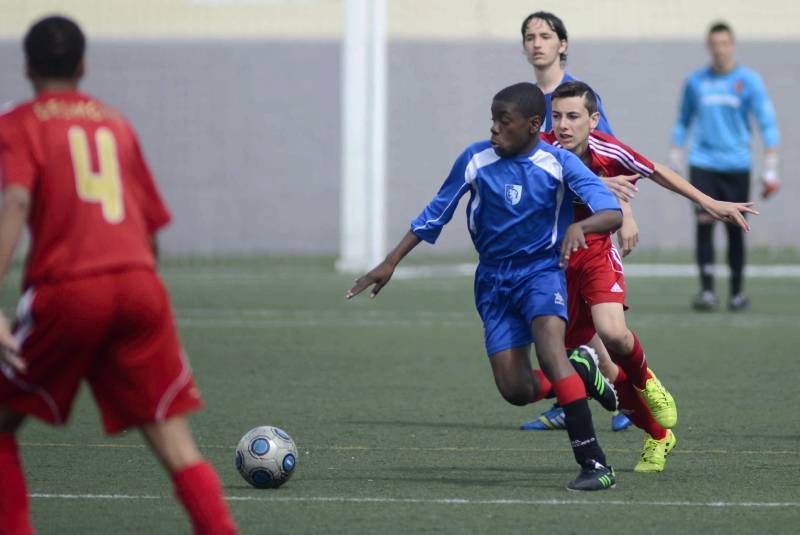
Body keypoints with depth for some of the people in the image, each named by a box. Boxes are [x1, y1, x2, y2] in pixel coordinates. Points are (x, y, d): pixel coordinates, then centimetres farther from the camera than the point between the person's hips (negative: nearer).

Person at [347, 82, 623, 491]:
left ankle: (593, 461, -32)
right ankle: (578, 374, 27)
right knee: (516, 391, -9)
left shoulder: (559, 164, -11)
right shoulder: (476, 160, -5)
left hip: (541, 270, -3)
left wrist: (579, 226, -41)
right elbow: (434, 215, 6)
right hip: (493, 278, 3)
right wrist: (390, 264, 5)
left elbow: (613, 214, -20)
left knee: (548, 339, -32)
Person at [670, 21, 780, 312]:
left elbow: (768, 125, -2)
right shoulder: (695, 81, 6)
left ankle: (737, 292, 14)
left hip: (736, 166, -1)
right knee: (703, 222, -11)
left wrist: (770, 170, -9)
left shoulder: (749, 80, -1)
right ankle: (707, 290, -13)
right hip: (702, 164, 1)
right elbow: (682, 123, 17)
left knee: (735, 229, 3)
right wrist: (673, 163, 11)